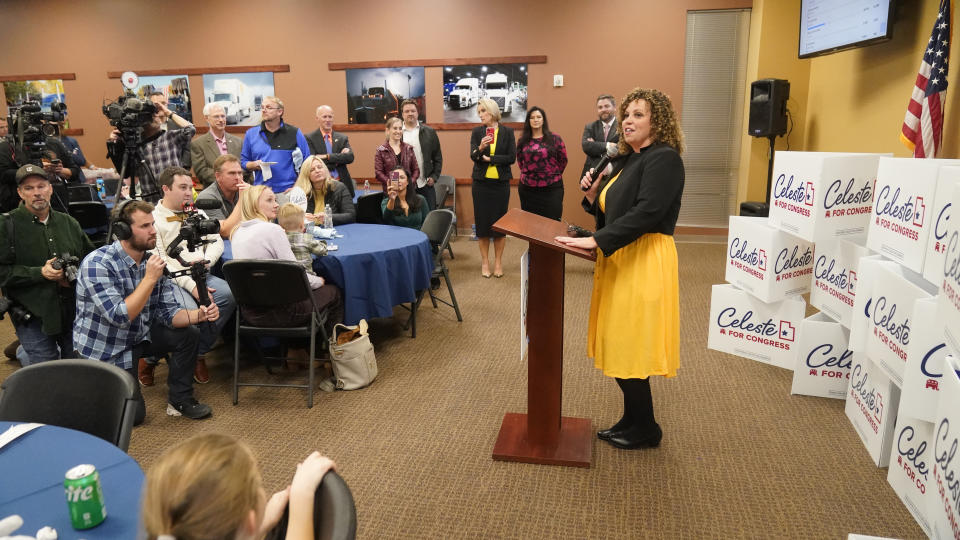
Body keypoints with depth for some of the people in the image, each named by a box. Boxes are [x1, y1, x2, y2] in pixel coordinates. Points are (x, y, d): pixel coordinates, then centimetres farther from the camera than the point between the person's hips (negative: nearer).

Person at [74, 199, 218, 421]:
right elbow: (120, 317, -33)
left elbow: (168, 313, -6)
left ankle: (180, 400, 6)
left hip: (140, 336, 6)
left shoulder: (153, 261, -6)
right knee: (133, 415, -7)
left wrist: (199, 315, -26)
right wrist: (149, 278, -33)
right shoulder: (97, 264, -25)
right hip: (103, 348, -6)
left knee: (188, 335, -10)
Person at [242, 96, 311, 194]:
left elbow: (306, 162, 3)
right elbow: (243, 161, 18)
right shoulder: (251, 134, 12)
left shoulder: (294, 133, 4)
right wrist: (254, 165, -5)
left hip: (287, 191, -2)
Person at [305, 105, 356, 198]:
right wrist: (339, 157, -8)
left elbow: (350, 157, -3)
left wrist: (327, 157, -13)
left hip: (342, 184, 3)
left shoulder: (342, 138, 12)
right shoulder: (310, 138, 3)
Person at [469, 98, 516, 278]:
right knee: (482, 221, 4)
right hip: (481, 183, 1)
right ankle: (485, 262, 17)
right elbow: (473, 156, -10)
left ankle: (498, 262, 17)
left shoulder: (507, 132, 1)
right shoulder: (476, 132, 3)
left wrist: (490, 158, -10)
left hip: (501, 183, -1)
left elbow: (512, 157, -7)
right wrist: (480, 148, -31)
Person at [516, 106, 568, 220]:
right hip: (527, 189, 3)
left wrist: (553, 174, 10)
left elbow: (563, 160, 5)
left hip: (551, 189, -3)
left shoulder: (554, 138, -2)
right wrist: (527, 173, 13)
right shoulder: (523, 140, 6)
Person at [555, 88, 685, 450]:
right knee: (619, 347, 13)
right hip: (620, 259, 9)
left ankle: (644, 430, 17)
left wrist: (596, 241, -26)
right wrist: (593, 195, 0)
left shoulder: (663, 159, -11)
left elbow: (645, 213, -23)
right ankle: (632, 421, 28)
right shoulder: (628, 160, 16)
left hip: (644, 262, -9)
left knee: (629, 346, -2)